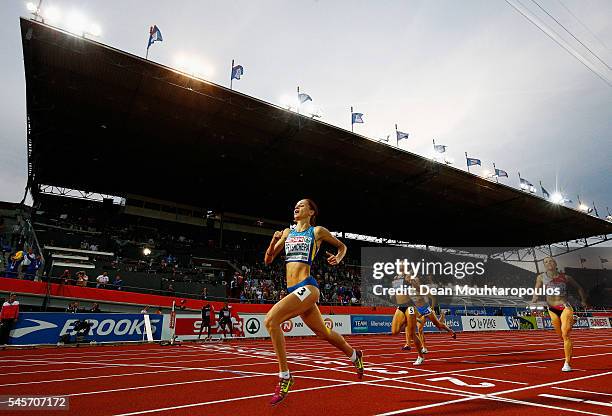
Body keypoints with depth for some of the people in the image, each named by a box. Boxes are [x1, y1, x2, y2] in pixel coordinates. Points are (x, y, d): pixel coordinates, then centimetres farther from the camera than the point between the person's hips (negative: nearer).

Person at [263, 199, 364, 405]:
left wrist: (337, 259, -4)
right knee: (323, 333, 19)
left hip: (307, 287, -6)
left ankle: (284, 376, -10)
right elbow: (268, 260, 15)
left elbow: (342, 246, 16)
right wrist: (273, 241, -2)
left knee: (271, 320, -23)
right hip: (293, 290, 6)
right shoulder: (287, 232, 16)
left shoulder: (317, 231, 3)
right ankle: (354, 355, 45)